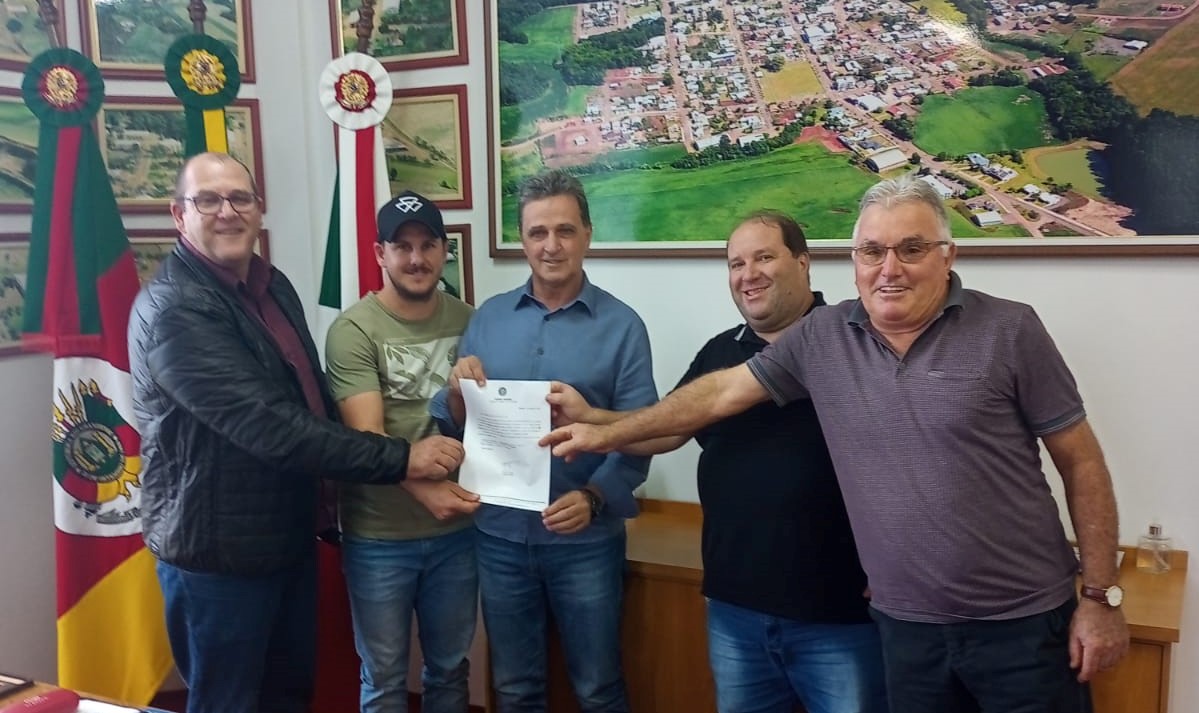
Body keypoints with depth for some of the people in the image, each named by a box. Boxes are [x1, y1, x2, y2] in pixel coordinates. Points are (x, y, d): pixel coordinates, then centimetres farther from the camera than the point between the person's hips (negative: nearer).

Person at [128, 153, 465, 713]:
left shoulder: (273, 287, 6)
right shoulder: (172, 308, -21)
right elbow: (268, 425, -30)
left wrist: (335, 504, 14)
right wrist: (399, 460, -28)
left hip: (289, 536, 8)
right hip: (217, 551, -8)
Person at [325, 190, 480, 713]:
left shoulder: (467, 320, 2)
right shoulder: (353, 331, -11)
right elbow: (366, 436, -19)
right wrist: (422, 487, -34)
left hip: (457, 529, 4)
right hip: (379, 536, -3)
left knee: (450, 668, 20)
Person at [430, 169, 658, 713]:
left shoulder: (622, 326, -7)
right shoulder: (487, 318, 3)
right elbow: (452, 424, 5)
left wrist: (593, 498, -25)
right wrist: (457, 393, -16)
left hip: (585, 540, -3)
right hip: (499, 534, 3)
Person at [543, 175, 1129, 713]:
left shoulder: (1009, 331, -8)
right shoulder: (821, 339, -2)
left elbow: (1081, 463, -3)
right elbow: (723, 392, 6)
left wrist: (1101, 597, -4)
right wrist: (609, 433, 8)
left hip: (1022, 623, -2)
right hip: (906, 626, 2)